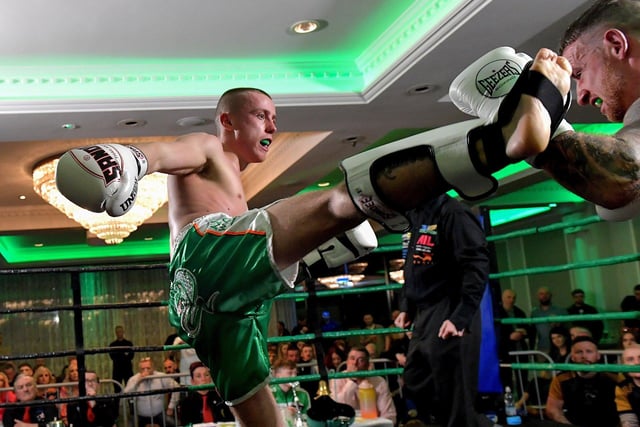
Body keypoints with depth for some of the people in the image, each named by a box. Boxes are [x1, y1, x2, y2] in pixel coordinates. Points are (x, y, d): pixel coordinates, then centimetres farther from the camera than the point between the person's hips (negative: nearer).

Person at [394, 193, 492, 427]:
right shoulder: (414, 215, 15)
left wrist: (461, 318, -25)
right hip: (423, 320, 10)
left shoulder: (452, 212, -12)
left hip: (449, 321, -10)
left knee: (455, 405, -5)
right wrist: (406, 307, 15)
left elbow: (477, 267, -19)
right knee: (416, 390, 16)